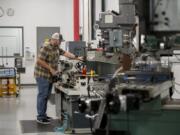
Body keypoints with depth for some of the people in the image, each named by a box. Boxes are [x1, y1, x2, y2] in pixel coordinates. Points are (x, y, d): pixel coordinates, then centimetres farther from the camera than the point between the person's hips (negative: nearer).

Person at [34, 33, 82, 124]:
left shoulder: (57, 48, 11)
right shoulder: (46, 48, -19)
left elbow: (65, 53, 10)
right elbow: (39, 61, -22)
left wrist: (76, 58, 2)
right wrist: (51, 69, -21)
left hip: (50, 76, 9)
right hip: (42, 75, -9)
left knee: (46, 96, 13)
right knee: (42, 95, -6)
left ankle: (43, 114, 22)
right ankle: (40, 117, -2)